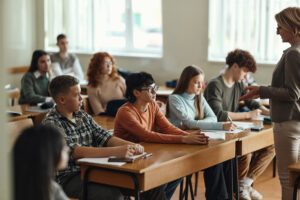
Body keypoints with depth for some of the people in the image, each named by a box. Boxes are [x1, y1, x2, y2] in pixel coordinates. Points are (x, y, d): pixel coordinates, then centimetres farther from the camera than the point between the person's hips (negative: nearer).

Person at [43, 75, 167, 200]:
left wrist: (130, 145, -14)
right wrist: (116, 151, -32)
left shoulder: (83, 116, 11)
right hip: (68, 178, -7)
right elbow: (76, 152, -25)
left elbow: (104, 137, 6)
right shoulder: (51, 123, -12)